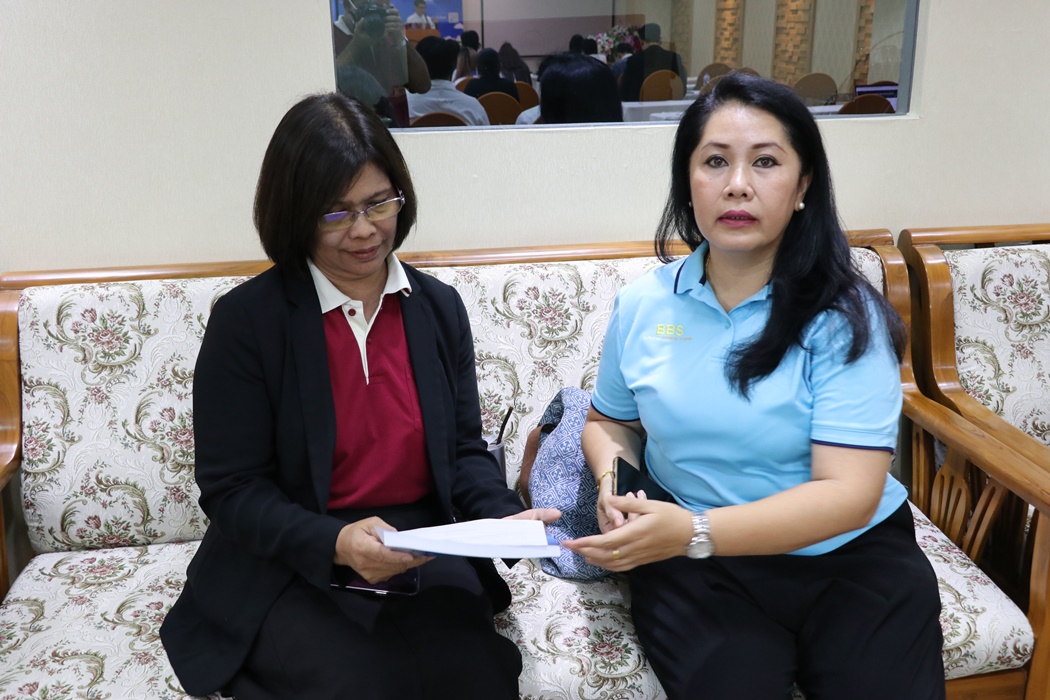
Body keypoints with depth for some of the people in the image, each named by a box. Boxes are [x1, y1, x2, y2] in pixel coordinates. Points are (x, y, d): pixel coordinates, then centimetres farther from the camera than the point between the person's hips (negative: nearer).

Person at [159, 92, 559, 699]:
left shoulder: (440, 307, 6)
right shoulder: (245, 320, -7)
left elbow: (464, 451, 10)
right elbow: (230, 489, -7)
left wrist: (505, 517, -11)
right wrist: (336, 544, -24)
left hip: (426, 562, 3)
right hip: (287, 573, -2)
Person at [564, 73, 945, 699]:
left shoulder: (843, 318, -10)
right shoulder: (642, 306, 1)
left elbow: (849, 493, -17)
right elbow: (610, 420, 17)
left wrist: (694, 531, -29)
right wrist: (613, 482, -6)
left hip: (849, 560, 0)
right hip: (695, 565, 1)